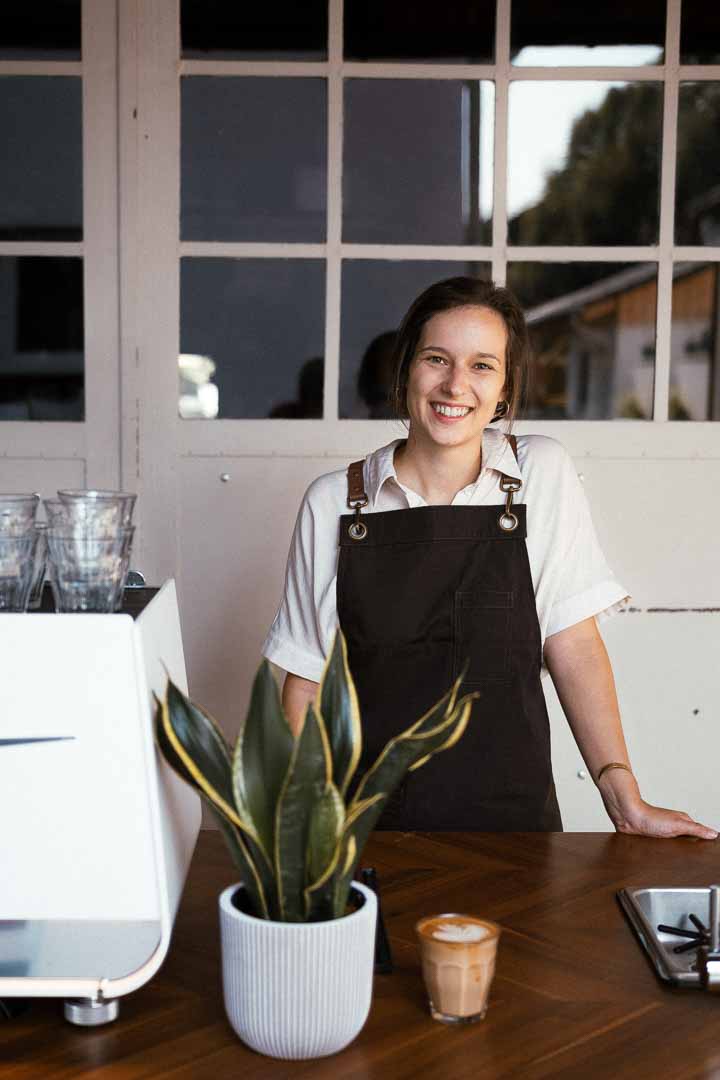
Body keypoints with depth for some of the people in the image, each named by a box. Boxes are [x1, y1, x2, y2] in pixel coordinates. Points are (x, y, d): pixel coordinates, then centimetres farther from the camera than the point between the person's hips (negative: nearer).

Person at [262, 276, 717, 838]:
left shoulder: (544, 472, -3)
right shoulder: (331, 502, -4)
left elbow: (572, 645, -4)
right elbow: (306, 680, -1)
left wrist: (626, 800, -9)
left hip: (509, 817, 0)